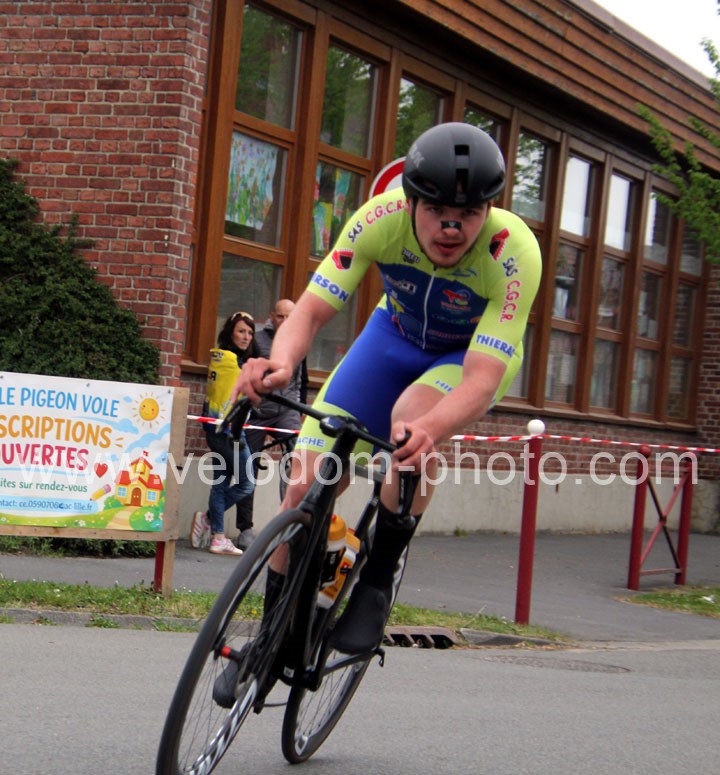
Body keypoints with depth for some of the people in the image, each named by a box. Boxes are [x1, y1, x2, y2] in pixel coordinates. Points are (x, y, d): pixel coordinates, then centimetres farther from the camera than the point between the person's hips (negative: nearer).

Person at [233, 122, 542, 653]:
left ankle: (377, 586, -19)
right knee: (307, 484, -12)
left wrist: (428, 429, -62)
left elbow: (482, 379, -41)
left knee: (413, 416, -38)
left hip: (479, 355, -2)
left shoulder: (515, 253, -36)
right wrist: (281, 362, -53)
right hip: (397, 336, 3)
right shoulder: (381, 220, -30)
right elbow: (313, 308, -30)